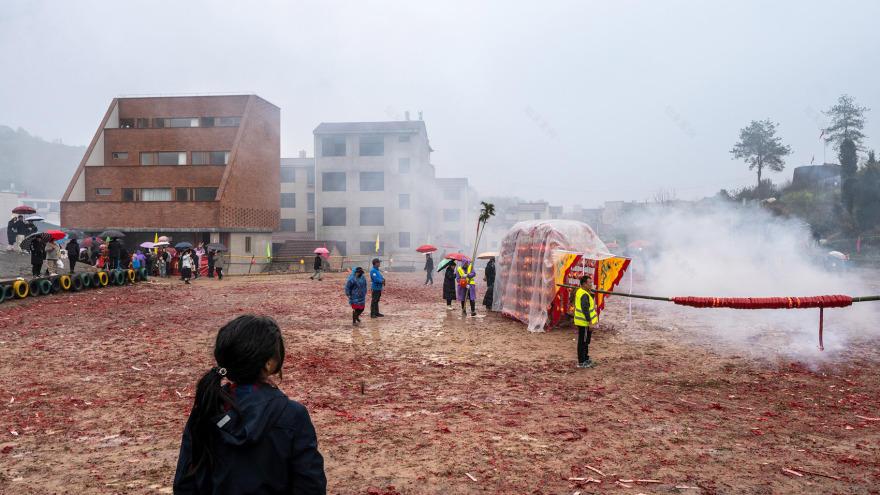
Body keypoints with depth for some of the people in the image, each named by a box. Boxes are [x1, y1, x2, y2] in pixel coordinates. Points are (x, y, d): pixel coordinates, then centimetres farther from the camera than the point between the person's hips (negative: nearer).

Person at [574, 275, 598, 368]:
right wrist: (590, 322, -25)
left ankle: (586, 359, 31)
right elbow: (585, 309, -27)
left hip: (581, 322, 10)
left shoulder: (579, 292, 11)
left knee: (586, 342, 20)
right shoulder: (584, 295, -22)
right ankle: (581, 362, 7)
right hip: (584, 323, -10)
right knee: (583, 342, -1)